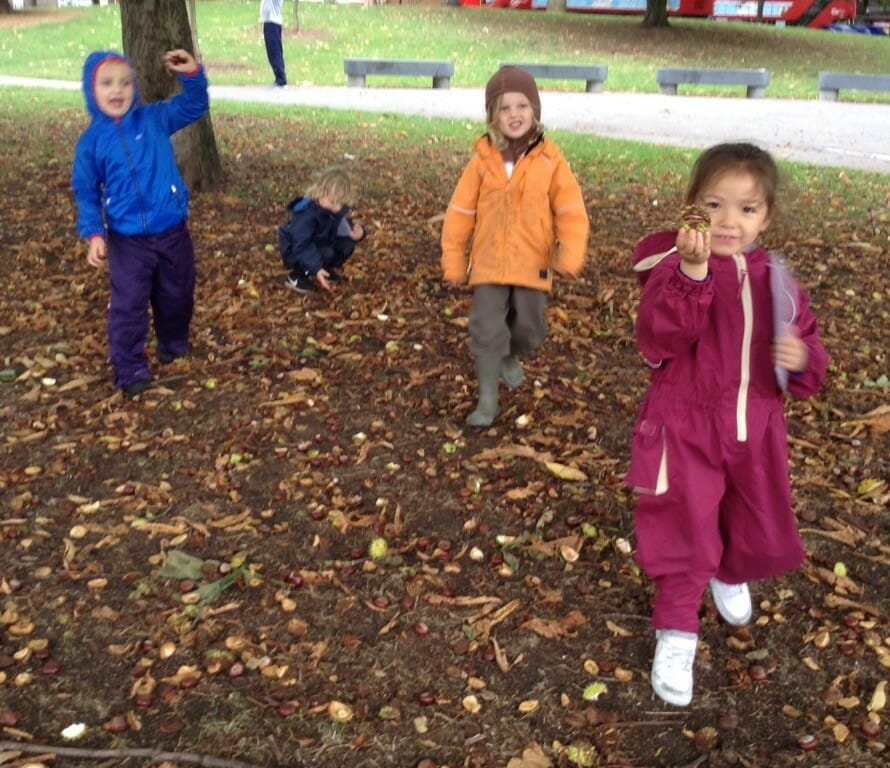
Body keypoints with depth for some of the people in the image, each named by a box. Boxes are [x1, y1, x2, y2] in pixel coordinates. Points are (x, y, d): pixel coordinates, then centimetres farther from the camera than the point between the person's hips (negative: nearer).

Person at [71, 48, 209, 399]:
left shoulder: (155, 120, -3)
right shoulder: (91, 141, -5)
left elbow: (194, 106, 5)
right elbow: (86, 192, 0)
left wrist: (192, 75, -15)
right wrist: (94, 233, -11)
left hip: (173, 232, 2)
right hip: (127, 241, -2)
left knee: (177, 296, 18)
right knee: (128, 305, 0)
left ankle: (174, 343, 44)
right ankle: (130, 369, 14)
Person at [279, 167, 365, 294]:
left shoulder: (337, 210, -10)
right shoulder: (306, 214, -34)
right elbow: (302, 246, -39)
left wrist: (356, 233, -24)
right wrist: (317, 268, -50)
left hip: (320, 246, 7)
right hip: (295, 251, -7)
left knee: (347, 244, -12)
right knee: (327, 254, -32)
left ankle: (326, 270, 10)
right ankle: (297, 276, -12)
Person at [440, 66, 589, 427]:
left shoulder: (550, 161, -5)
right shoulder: (483, 160, -3)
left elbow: (571, 211, -6)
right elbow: (460, 213, 2)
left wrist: (570, 256, -19)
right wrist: (453, 261, 3)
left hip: (533, 266, 1)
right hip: (488, 263, 0)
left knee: (529, 330, 13)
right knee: (486, 330, -3)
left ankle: (510, 358, 47)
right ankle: (487, 398, 10)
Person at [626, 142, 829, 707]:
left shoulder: (775, 278, 0)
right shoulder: (673, 265, -14)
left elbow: (808, 353, 6)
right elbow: (658, 341, -31)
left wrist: (802, 360, -19)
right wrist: (692, 272, -43)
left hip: (754, 428, 5)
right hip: (686, 426, -5)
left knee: (763, 533, 19)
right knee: (686, 532, 2)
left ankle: (729, 574, 53)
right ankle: (677, 632, 24)